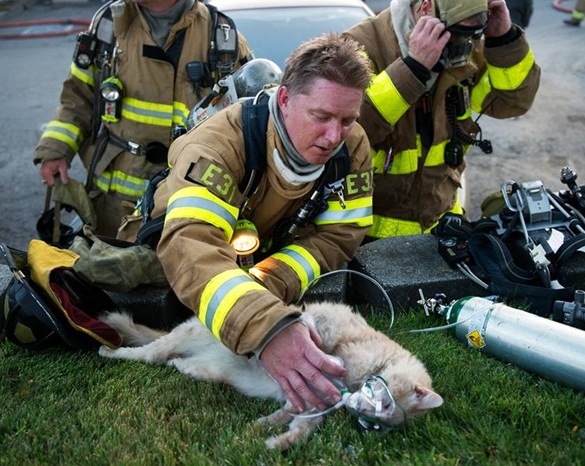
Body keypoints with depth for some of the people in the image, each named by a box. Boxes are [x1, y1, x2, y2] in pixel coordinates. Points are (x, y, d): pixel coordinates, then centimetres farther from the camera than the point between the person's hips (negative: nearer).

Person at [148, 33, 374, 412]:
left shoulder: (352, 146, -22)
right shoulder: (223, 141, -38)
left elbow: (335, 237, -20)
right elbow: (190, 243, -51)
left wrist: (265, 286, -37)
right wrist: (266, 327, -65)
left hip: (263, 252, 5)